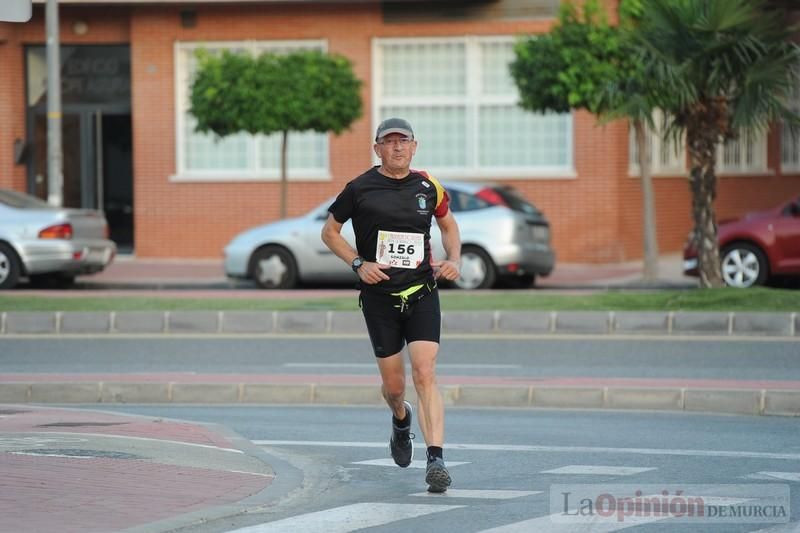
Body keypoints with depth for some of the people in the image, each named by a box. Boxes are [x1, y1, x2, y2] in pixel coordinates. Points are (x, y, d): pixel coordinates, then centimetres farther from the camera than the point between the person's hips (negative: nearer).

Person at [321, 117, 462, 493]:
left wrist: (454, 259, 5)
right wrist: (358, 264, -6)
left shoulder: (427, 187, 5)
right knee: (393, 384, 6)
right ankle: (401, 420, 43)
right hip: (379, 296, 0)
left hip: (422, 293, 0)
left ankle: (436, 459, -20)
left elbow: (448, 225, 23)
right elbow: (330, 231, 8)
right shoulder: (360, 189, -2)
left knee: (425, 374, -15)